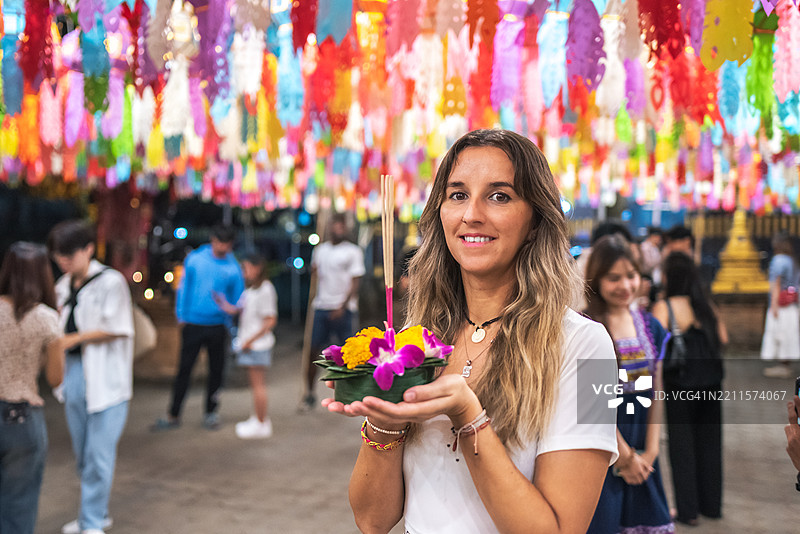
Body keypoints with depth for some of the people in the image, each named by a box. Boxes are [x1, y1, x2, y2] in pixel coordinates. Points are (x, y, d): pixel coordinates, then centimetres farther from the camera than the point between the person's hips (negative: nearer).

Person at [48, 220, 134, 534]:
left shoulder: (110, 282, -11)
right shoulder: (63, 285, 10)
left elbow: (117, 330, -14)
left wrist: (73, 338, -13)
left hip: (104, 376, -7)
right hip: (73, 373, 7)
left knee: (99, 454, -4)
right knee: (83, 453, 14)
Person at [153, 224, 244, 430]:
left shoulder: (233, 268, -2)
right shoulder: (194, 259, -1)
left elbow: (238, 299, 4)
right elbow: (184, 287, 7)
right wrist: (181, 315, 5)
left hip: (218, 326, 0)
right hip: (193, 324, 0)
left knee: (216, 370, 9)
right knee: (184, 368, 3)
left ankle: (210, 413, 24)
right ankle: (173, 415, 12)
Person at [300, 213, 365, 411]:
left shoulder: (353, 251, 0)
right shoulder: (320, 250, 13)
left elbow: (355, 283, -4)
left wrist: (343, 307, -13)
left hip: (344, 309, -3)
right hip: (321, 306, 4)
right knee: (313, 351, 2)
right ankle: (309, 393, 12)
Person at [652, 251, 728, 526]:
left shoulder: (664, 306, -13)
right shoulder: (706, 305, 3)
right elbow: (723, 337, 5)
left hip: (680, 383, -5)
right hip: (711, 381, 5)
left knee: (682, 444, 6)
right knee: (709, 442, 15)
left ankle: (688, 509, 11)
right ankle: (711, 504, 25)